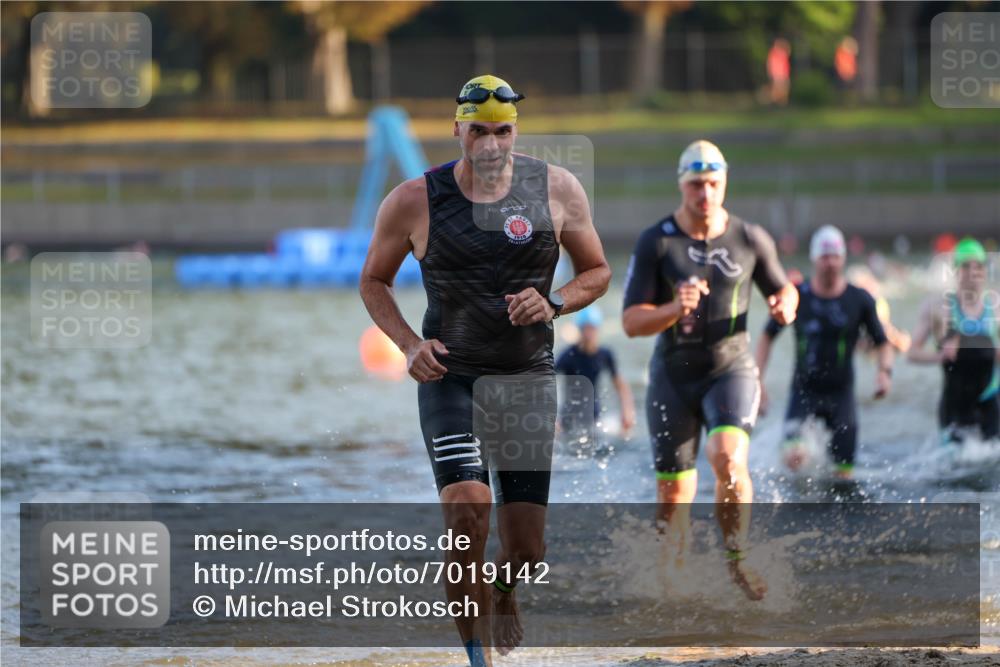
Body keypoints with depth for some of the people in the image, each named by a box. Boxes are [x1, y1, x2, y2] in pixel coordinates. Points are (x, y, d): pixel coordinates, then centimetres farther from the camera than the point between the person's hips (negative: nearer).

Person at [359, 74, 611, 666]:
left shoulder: (557, 189, -2)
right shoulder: (415, 201, -5)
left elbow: (598, 272, 10)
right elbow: (374, 281, 8)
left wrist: (554, 304, -11)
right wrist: (409, 345, -8)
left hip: (530, 377, 2)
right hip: (450, 376, -2)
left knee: (526, 548, 3)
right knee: (467, 509, -25)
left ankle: (504, 594, 42)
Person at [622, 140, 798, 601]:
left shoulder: (751, 240, -2)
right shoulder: (655, 243, -7)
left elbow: (782, 288, 15)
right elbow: (631, 322, -10)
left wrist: (786, 304, -10)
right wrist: (674, 309, -29)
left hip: (730, 370, -1)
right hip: (673, 376, 1)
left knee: (728, 459, -27)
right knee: (674, 494, 3)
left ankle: (736, 558, -6)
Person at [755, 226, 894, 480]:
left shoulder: (860, 300, -3)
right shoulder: (796, 296, -4)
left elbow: (882, 343, 6)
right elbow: (768, 337, 7)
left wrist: (885, 371, -15)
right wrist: (758, 381, -1)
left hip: (840, 392, 1)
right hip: (804, 389, -1)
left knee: (844, 469, -3)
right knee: (794, 458, -23)